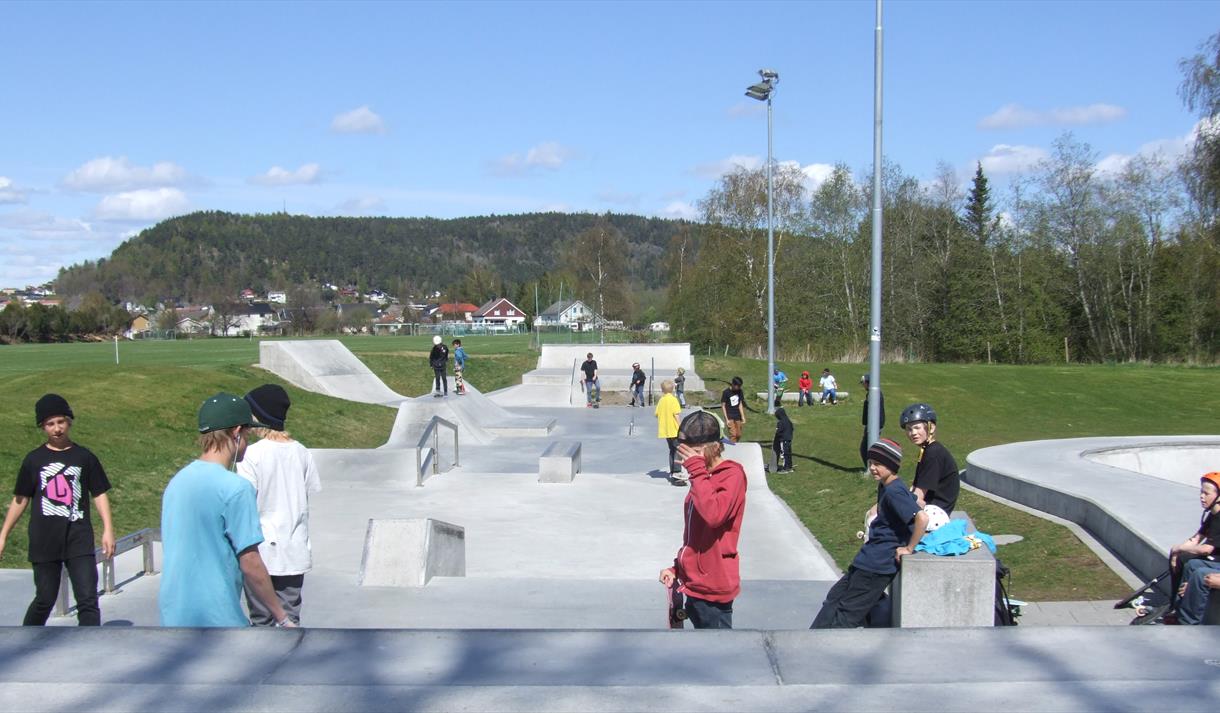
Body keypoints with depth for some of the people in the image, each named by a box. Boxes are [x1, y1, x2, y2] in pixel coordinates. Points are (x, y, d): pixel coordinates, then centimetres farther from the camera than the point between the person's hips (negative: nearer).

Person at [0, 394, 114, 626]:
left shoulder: (84, 457, 4)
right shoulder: (34, 460, 5)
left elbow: (99, 494, 6)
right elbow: (20, 500, 10)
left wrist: (108, 530, -4)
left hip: (79, 540, 0)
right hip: (44, 542, 0)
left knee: (88, 600, -7)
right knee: (45, 600, 9)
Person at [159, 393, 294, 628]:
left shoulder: (176, 482, 8)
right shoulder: (235, 488, -16)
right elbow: (250, 564, -16)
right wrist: (282, 617, -7)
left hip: (173, 616, 8)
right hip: (217, 620, -8)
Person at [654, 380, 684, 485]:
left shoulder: (661, 400, 7)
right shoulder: (673, 399, -10)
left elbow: (657, 414, 7)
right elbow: (676, 415, -16)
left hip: (665, 430, 6)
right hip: (674, 429, -6)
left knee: (672, 450, 17)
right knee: (678, 451, -4)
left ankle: (672, 473, 19)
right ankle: (676, 473, -14)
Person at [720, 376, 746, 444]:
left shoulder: (739, 391, 4)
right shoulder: (726, 392, -11)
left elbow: (740, 405, 9)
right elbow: (723, 406, -8)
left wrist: (743, 417, 5)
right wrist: (726, 419, -12)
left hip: (737, 417, 5)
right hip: (730, 417, -5)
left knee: (738, 435, 6)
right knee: (733, 434, -14)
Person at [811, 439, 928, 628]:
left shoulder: (894, 492, -21)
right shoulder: (885, 487, 10)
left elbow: (922, 518, -34)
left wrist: (909, 548, -24)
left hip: (878, 565, -10)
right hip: (868, 559, 10)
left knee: (848, 611, -2)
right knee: (835, 597, 15)